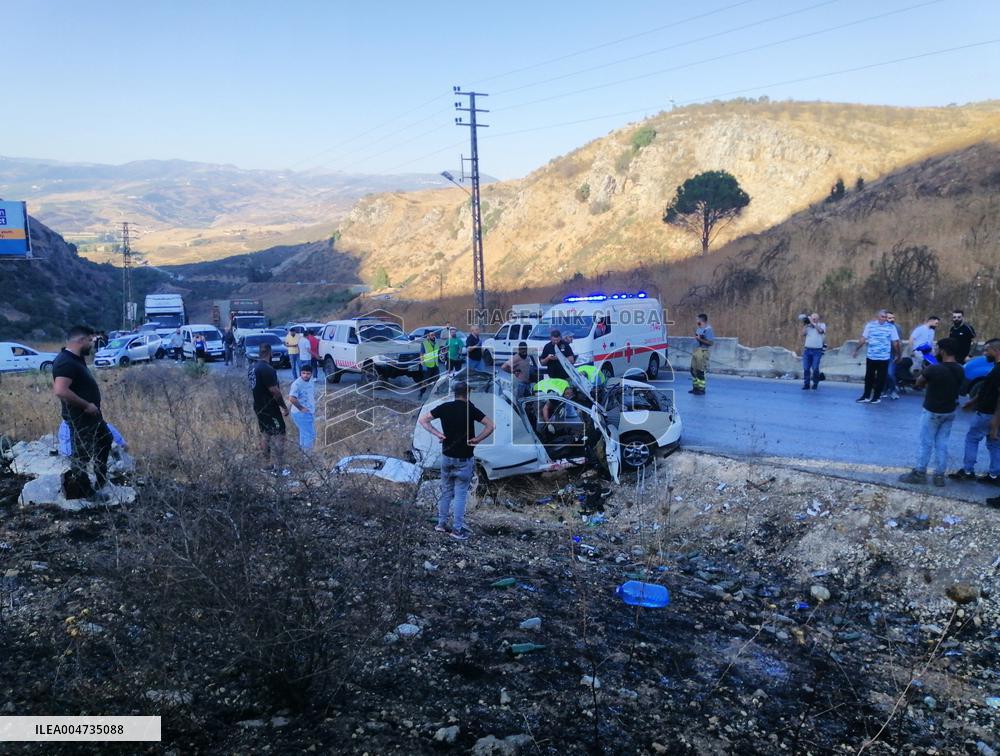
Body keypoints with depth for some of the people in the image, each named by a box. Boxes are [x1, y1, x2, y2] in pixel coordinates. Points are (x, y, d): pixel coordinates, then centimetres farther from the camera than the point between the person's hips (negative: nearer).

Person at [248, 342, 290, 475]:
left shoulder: (252, 367, 5)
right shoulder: (267, 369, -23)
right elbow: (275, 391, -23)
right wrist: (284, 407, -13)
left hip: (259, 407, 9)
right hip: (270, 409, -9)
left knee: (265, 435, 15)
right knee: (279, 436, -1)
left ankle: (268, 466, 23)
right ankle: (281, 469, 2)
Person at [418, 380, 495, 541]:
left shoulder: (444, 407, -2)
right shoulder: (470, 409, -12)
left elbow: (423, 419, 2)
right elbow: (491, 426, -16)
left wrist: (436, 433, -1)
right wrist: (477, 439, -10)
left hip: (447, 456, 4)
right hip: (464, 458, -4)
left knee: (446, 491, 17)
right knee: (460, 494, 2)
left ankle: (441, 523, 24)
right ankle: (457, 529, 4)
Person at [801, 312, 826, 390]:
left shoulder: (822, 325, 5)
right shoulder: (808, 326, 12)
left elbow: (820, 331, -16)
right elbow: (803, 334, 0)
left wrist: (813, 323, -14)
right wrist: (805, 325, -3)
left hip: (817, 351, -3)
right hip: (807, 350, 3)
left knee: (815, 368, -5)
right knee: (806, 368, -1)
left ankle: (815, 384, 11)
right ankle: (806, 384, 6)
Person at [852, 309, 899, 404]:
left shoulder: (891, 327, -3)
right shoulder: (870, 325, 1)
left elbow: (895, 342, 2)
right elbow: (863, 339, 8)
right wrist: (856, 350, 10)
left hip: (884, 357, -2)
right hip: (871, 356, 2)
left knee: (881, 378, 6)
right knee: (869, 376, 10)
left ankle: (877, 396, 16)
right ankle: (866, 395, 19)